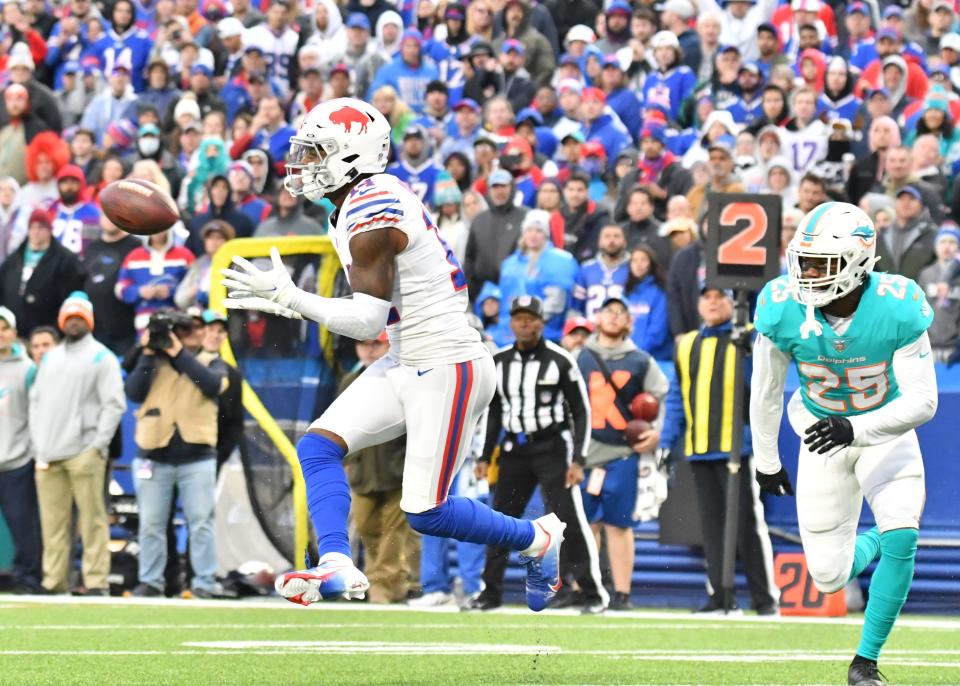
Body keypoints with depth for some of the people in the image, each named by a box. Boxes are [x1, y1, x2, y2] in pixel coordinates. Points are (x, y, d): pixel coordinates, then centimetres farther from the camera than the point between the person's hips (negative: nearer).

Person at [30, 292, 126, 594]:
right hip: (48, 456, 5)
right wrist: (38, 445, 8)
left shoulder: (101, 357, 3)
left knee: (92, 520, -7)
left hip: (84, 453, -5)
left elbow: (114, 404, -3)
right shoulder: (50, 358, 21)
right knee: (53, 523, 4)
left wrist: (97, 445, -10)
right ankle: (53, 583, 8)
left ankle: (96, 582, -7)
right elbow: (36, 401, 20)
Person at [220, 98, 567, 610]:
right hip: (407, 363, 10)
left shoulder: (370, 212, -20)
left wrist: (289, 298, -17)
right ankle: (336, 564, -13)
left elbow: (368, 319, -22)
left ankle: (536, 540, 15)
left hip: (445, 367, -10)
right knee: (318, 447, -2)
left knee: (426, 514, -5)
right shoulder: (382, 198, 10)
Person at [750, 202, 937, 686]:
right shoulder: (783, 309, -23)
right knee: (830, 577, 0)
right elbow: (766, 390, -5)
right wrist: (766, 460, 5)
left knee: (901, 536, -22)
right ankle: (873, 543, 38)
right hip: (823, 430, 2)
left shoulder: (897, 309, -29)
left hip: (886, 429, -2)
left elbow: (922, 401, -26)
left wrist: (855, 430, -40)